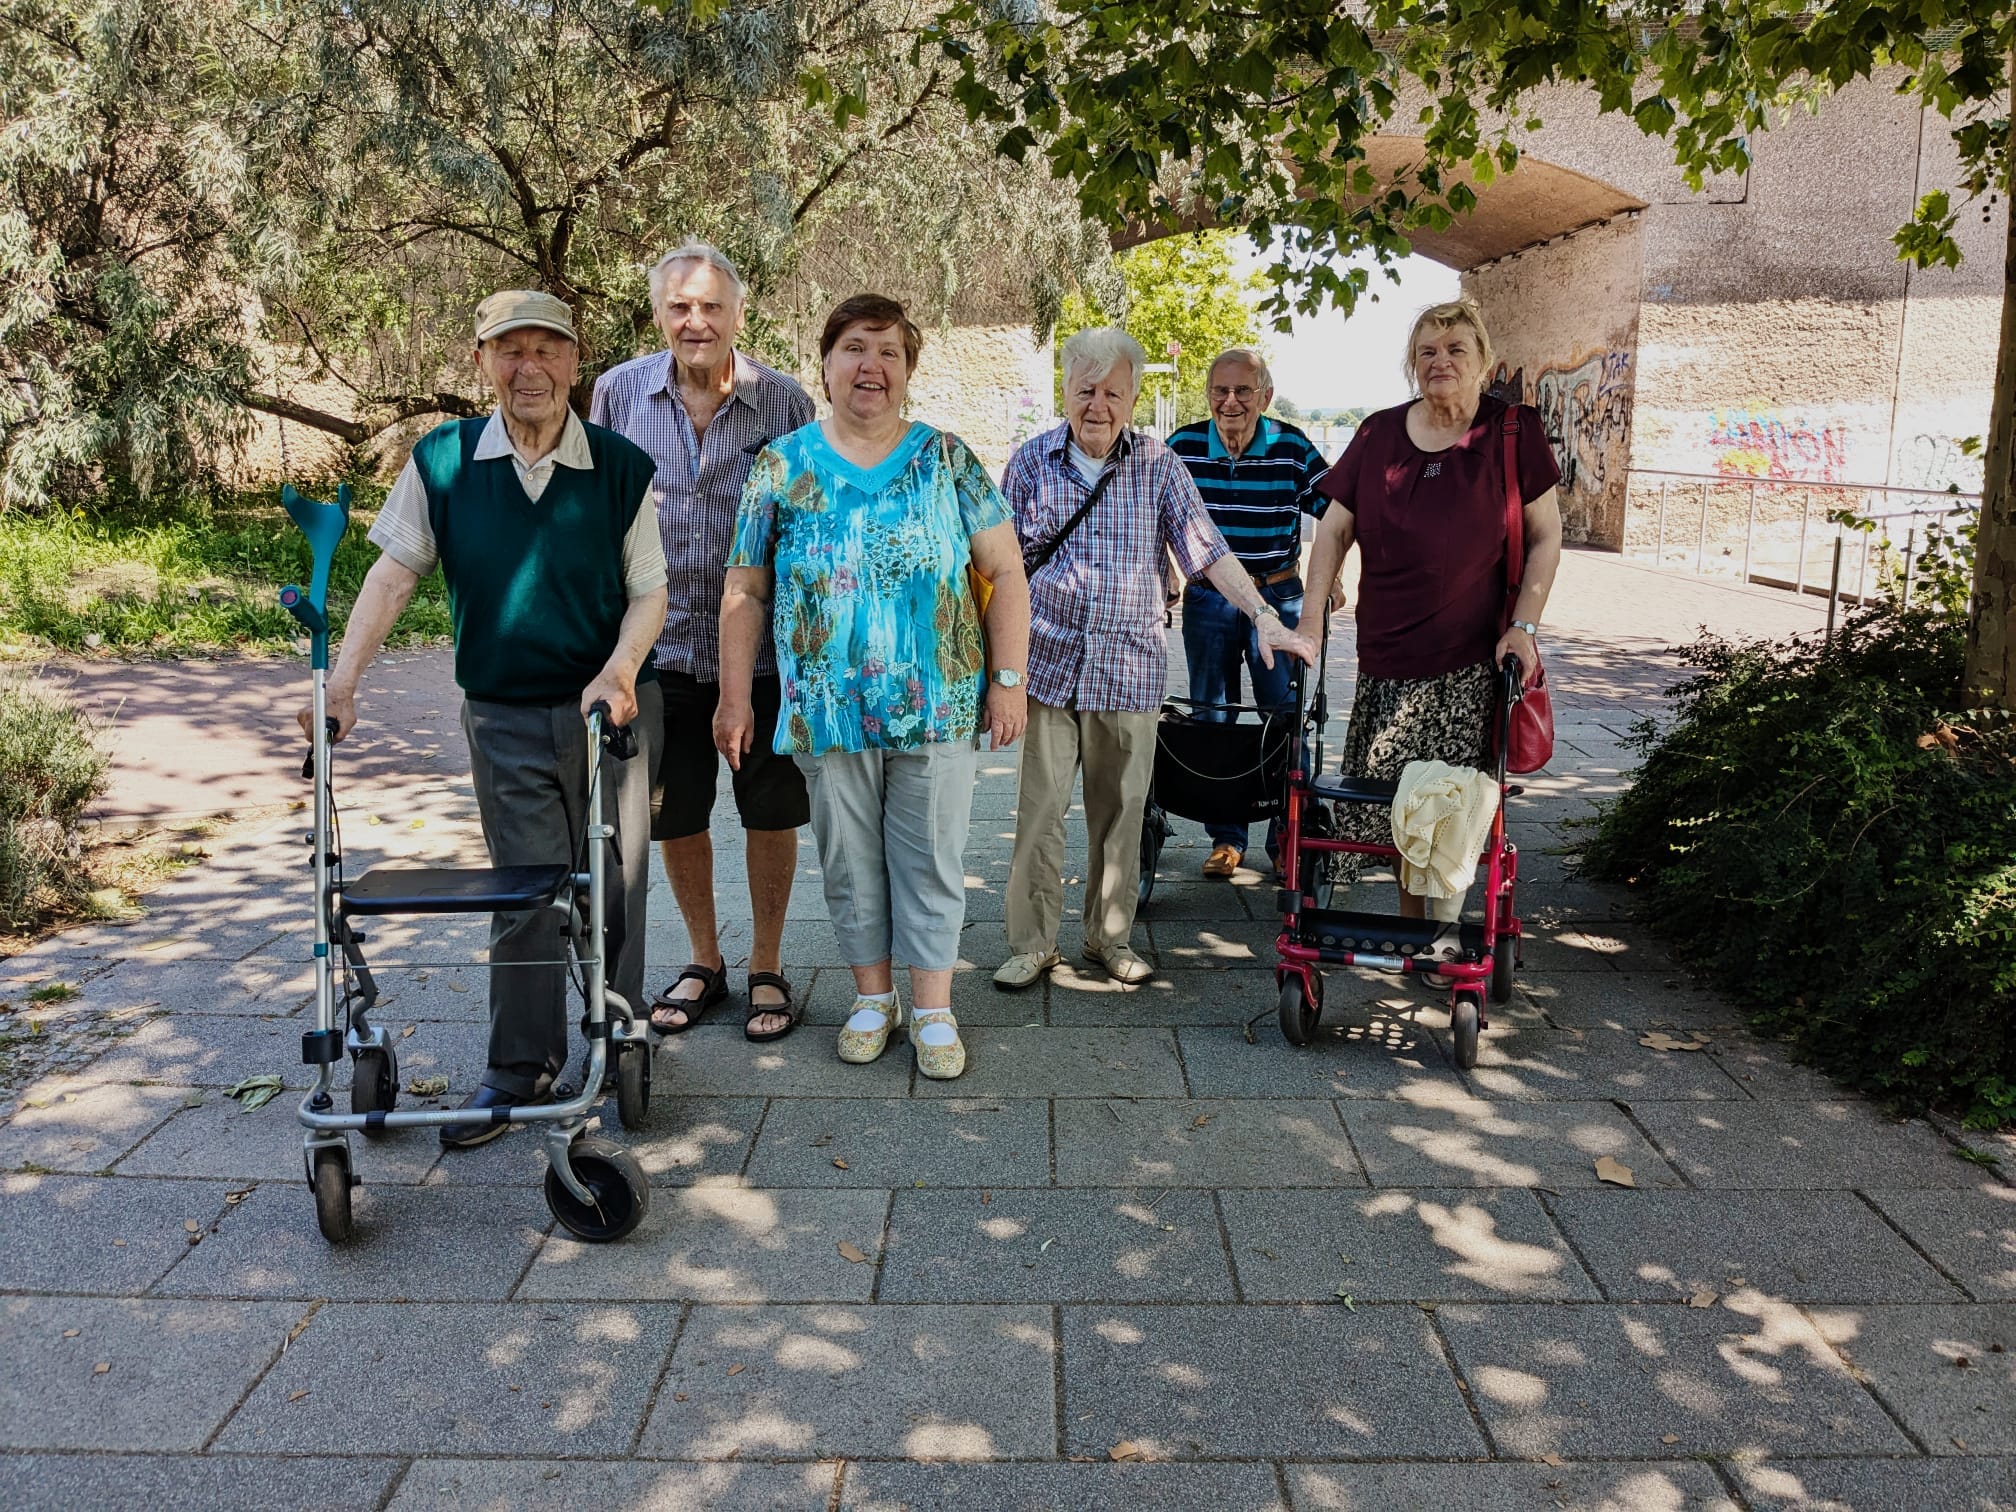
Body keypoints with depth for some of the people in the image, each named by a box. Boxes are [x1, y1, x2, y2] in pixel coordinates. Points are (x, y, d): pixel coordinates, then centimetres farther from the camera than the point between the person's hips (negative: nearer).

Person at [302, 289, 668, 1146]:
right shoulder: (441, 462, -1)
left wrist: (621, 667, -18)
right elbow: (393, 573, -1)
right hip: (504, 715, 0)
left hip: (611, 706, 0)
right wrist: (342, 680, -9)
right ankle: (520, 1066, 15)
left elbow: (649, 589, 0)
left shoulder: (621, 468, -3)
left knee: (614, 884, 8)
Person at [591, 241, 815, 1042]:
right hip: (660, 646, 2)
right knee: (674, 815, 12)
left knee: (771, 812, 7)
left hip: (761, 649, -2)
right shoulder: (619, 393, 0)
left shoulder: (783, 401, -5)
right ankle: (703, 962, 32)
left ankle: (767, 970, 26)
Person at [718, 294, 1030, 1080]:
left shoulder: (946, 458, 2)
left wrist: (1008, 679, -5)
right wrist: (734, 697, 0)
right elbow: (746, 590, 5)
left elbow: (1005, 571, 2)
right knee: (850, 861, 12)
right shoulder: (781, 465, 4)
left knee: (930, 859, 6)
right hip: (827, 712, 1)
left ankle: (932, 1008, 20)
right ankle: (873, 996, 29)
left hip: (938, 706, -1)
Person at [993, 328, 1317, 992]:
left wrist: (1265, 617, -8)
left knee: (1120, 812, 9)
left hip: (1129, 669, 1)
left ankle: (1110, 935, 25)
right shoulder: (1031, 461, 3)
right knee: (1039, 809, 1)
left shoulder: (1158, 465, 3)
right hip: (1047, 664, 0)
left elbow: (1207, 550, 1)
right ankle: (1032, 942, 15)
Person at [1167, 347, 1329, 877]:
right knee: (1212, 718, 6)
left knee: (1284, 716, -1)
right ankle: (1226, 838, 17)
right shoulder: (1183, 447, -4)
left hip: (1278, 597, -1)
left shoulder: (1292, 448, -7)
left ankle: (1288, 836, 13)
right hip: (1207, 599, 1)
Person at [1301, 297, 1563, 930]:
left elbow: (1545, 536, 2)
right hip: (1387, 653, 3)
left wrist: (1524, 625, -6)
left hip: (1472, 656, -2)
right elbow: (1335, 528, 10)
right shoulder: (1379, 433, 7)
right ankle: (1409, 919, 21)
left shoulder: (1513, 431, 0)